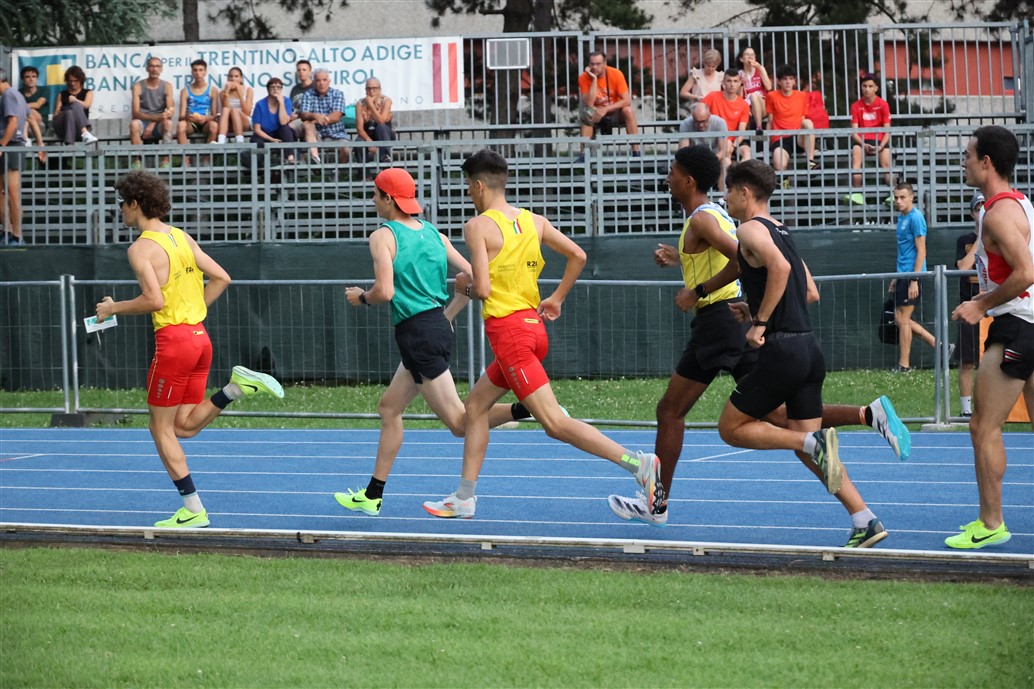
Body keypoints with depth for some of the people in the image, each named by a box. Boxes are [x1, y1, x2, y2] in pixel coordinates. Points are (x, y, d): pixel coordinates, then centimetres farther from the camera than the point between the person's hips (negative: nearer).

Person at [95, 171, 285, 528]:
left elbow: (155, 299, -21)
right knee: (185, 426, 15)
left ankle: (193, 509, 3)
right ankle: (238, 385, -3)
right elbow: (221, 278, 12)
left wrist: (113, 309, -7)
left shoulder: (142, 248, -11)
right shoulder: (182, 237, 13)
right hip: (200, 336, 8)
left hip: (174, 339, -8)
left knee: (162, 429, 4)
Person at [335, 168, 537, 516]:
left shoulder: (383, 236, -9)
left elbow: (385, 291, -20)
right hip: (439, 326, 9)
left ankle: (528, 409, -29)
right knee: (389, 407, 19)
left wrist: (361, 298, 0)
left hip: (417, 334, -9)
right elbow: (471, 276, 9)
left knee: (459, 422, -9)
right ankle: (372, 496, 23)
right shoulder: (433, 233, 11)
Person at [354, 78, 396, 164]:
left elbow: (381, 121, -26)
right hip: (367, 136, 0)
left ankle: (385, 157, -39)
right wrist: (369, 141, -33)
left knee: (381, 127, -35)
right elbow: (359, 128, -16)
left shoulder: (386, 101, -11)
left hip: (384, 135, 0)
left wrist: (371, 105, -26)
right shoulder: (360, 104, -9)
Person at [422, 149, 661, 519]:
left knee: (555, 423, -10)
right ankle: (464, 497, 24)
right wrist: (557, 298, 18)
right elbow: (577, 256, 8)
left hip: (508, 330, -9)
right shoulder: (534, 221, 9)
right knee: (476, 404, 21)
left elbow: (482, 289, -17)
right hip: (532, 323, 9)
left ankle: (638, 463, -22)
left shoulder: (478, 226, -10)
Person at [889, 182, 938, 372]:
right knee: (901, 319, 11)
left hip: (911, 275, -10)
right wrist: (896, 278, 24)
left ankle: (904, 365, 4)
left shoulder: (915, 218, -13)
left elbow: (921, 251, -17)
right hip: (903, 275, 10)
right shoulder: (902, 217, 15)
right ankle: (940, 347, 16)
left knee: (902, 319, -3)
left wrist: (914, 281, -21)